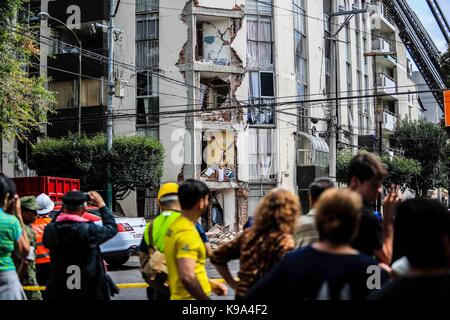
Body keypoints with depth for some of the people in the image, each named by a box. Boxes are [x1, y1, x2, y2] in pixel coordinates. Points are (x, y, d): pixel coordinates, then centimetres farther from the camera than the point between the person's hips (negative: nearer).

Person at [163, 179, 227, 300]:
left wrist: (209, 284, 17)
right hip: (190, 297, -9)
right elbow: (187, 277, -30)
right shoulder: (188, 232, -21)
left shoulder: (175, 226, 9)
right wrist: (206, 299, -18)